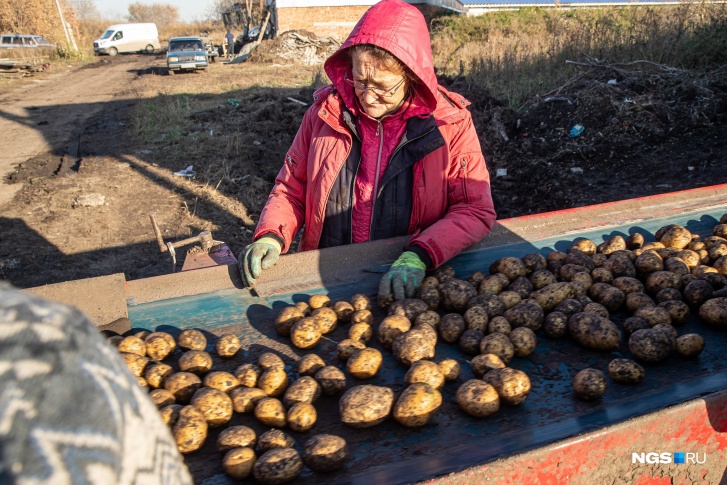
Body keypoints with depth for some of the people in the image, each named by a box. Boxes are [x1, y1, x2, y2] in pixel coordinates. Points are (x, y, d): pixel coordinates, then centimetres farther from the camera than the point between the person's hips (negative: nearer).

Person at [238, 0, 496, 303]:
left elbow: (477, 210, -6)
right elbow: (290, 190, 11)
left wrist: (419, 256, -22)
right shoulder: (325, 113, 3)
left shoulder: (450, 124, -3)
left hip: (406, 289, 0)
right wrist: (271, 236, -9)